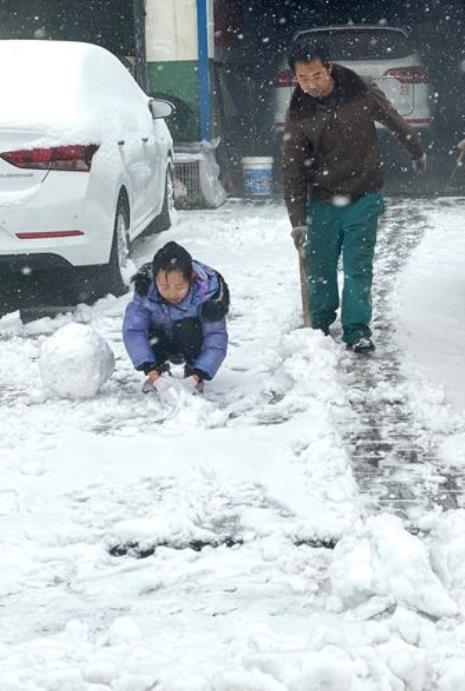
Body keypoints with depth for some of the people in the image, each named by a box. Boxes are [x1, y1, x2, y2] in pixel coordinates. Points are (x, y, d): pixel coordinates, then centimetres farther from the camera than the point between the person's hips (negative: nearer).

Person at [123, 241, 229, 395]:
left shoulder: (207, 291, -30)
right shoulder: (145, 289, -27)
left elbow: (216, 339, -30)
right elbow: (132, 331, -33)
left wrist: (197, 374, -42)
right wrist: (151, 370, -44)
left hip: (191, 346, -1)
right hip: (162, 346, 1)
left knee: (187, 328, -33)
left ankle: (191, 372, -8)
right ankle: (160, 371, -2)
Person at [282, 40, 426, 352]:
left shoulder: (361, 94, -12)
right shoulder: (298, 115, -9)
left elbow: (394, 122, 7)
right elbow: (293, 172, -8)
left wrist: (417, 151, 22)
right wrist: (298, 220, -13)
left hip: (364, 197, -2)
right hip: (322, 201, 2)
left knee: (358, 267, -4)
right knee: (318, 266, 7)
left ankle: (357, 330, 4)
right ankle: (320, 323, 27)